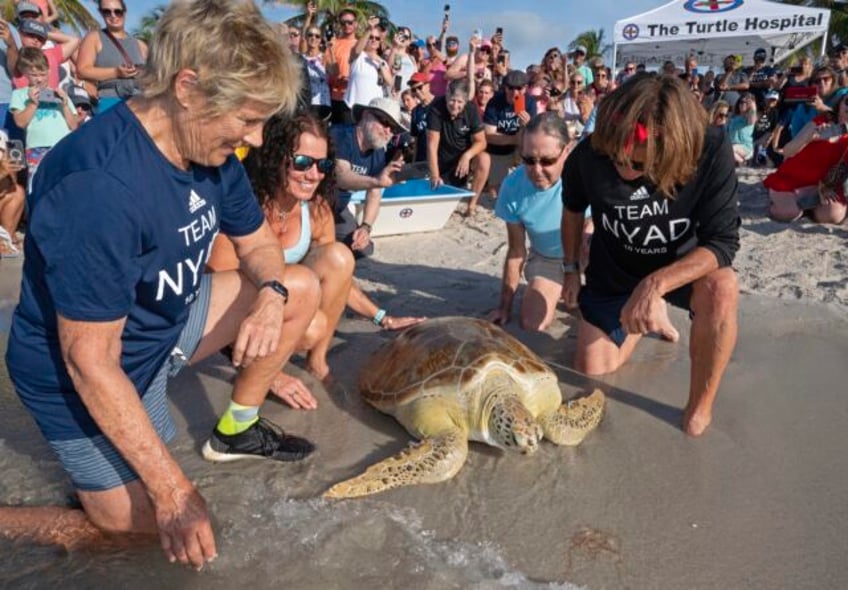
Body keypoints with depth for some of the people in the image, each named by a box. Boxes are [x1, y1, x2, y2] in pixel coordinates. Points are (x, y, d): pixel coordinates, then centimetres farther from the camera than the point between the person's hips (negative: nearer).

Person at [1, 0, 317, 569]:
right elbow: (91, 361, -31)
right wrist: (173, 488, -27)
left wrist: (269, 293, -18)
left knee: (301, 290, 3)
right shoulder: (99, 184, -35)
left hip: (166, 322, 8)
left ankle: (237, 427, 18)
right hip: (94, 379, -7)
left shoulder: (210, 148, -9)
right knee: (155, 531, -3)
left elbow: (259, 245, 6)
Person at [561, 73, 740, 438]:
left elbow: (723, 242, -30)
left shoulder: (711, 152, -31)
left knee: (721, 289, -37)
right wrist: (570, 269, 3)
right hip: (613, 272, 3)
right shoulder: (589, 156, -25)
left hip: (682, 265, -2)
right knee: (591, 368, 3)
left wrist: (655, 284, -45)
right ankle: (653, 316, 31)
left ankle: (700, 407, -15)